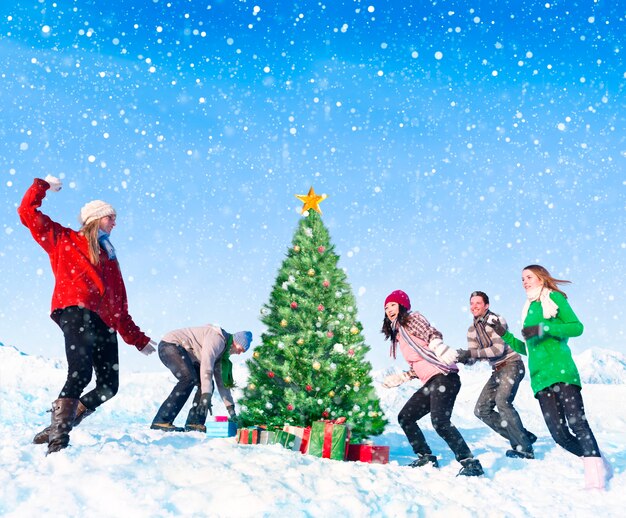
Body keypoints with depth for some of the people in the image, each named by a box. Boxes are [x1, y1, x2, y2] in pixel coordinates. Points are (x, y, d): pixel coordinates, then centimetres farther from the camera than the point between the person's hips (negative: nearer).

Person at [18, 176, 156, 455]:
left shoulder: (109, 257, 31)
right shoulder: (63, 238, 18)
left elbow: (121, 309, 29)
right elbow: (28, 212, 11)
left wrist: (138, 339, 26)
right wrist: (42, 185, 14)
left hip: (104, 322, 7)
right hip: (75, 309, -6)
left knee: (108, 386, -3)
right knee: (80, 373, -27)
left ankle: (59, 427, 6)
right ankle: (58, 435, -25)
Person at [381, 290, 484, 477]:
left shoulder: (412, 319, 3)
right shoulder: (398, 334, 25)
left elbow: (432, 334, -15)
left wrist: (439, 347, -33)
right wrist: (400, 378, 25)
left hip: (443, 376, -10)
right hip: (430, 383, 10)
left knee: (440, 421, -25)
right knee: (405, 417, 13)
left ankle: (470, 463, -23)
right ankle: (426, 458, 18)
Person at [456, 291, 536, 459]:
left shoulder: (496, 320, -11)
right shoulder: (472, 330, 11)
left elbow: (499, 349, -22)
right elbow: (472, 359, 7)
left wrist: (472, 353, -28)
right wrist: (463, 357, -16)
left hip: (512, 365, -9)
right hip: (497, 371, 9)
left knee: (502, 401, -29)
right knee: (481, 409, 2)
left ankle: (525, 450, -24)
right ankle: (523, 437, 7)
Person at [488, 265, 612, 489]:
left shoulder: (554, 298, 6)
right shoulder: (529, 308, 24)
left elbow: (577, 327, -6)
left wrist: (544, 328, -15)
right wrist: (504, 335, 19)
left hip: (560, 369, -6)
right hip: (540, 377, 6)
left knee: (577, 422, -19)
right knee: (560, 434, -4)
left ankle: (595, 473, -24)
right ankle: (598, 462, 10)